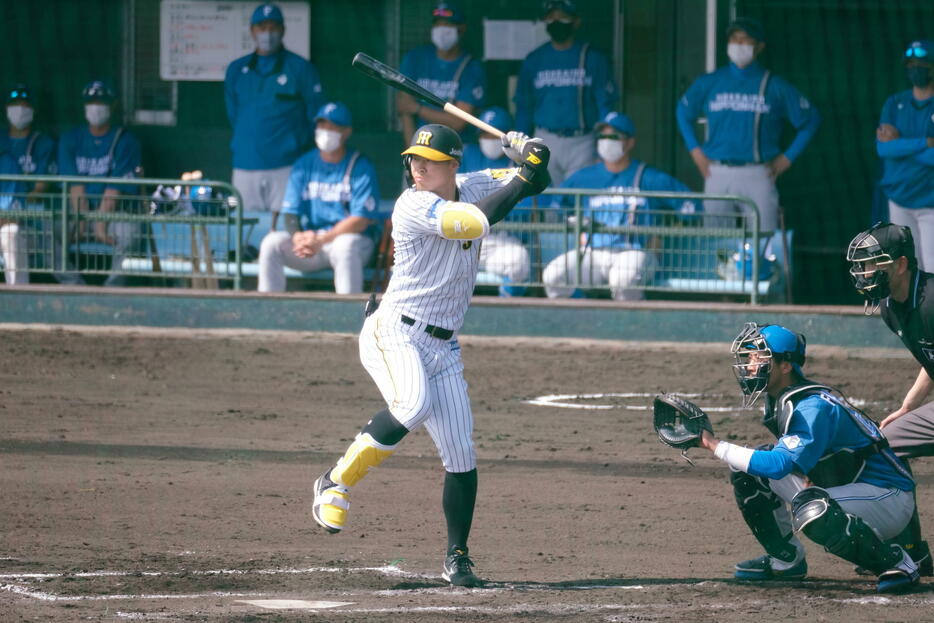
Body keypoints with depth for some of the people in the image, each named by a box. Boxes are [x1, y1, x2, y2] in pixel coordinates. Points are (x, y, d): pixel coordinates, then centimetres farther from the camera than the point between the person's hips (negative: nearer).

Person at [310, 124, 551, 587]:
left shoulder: (472, 188, 6)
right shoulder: (413, 206, -15)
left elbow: (535, 184, 11)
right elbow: (476, 222, -27)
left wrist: (532, 159, -12)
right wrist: (521, 174, -21)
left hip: (442, 346, 6)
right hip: (393, 333, -6)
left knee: (460, 453, 1)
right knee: (414, 405, -35)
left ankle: (457, 557, 13)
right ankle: (338, 483, -18)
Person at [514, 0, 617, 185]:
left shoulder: (592, 59, 1)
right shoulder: (534, 60, 9)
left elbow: (605, 107, -1)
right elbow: (523, 108, 12)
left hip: (582, 142, -2)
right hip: (546, 141, 2)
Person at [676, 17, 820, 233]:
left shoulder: (774, 86, 3)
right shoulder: (709, 83, 8)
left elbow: (810, 120, 10)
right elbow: (683, 113, 24)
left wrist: (788, 158, 4)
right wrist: (695, 151, 13)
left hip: (758, 176, -2)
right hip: (717, 174, 2)